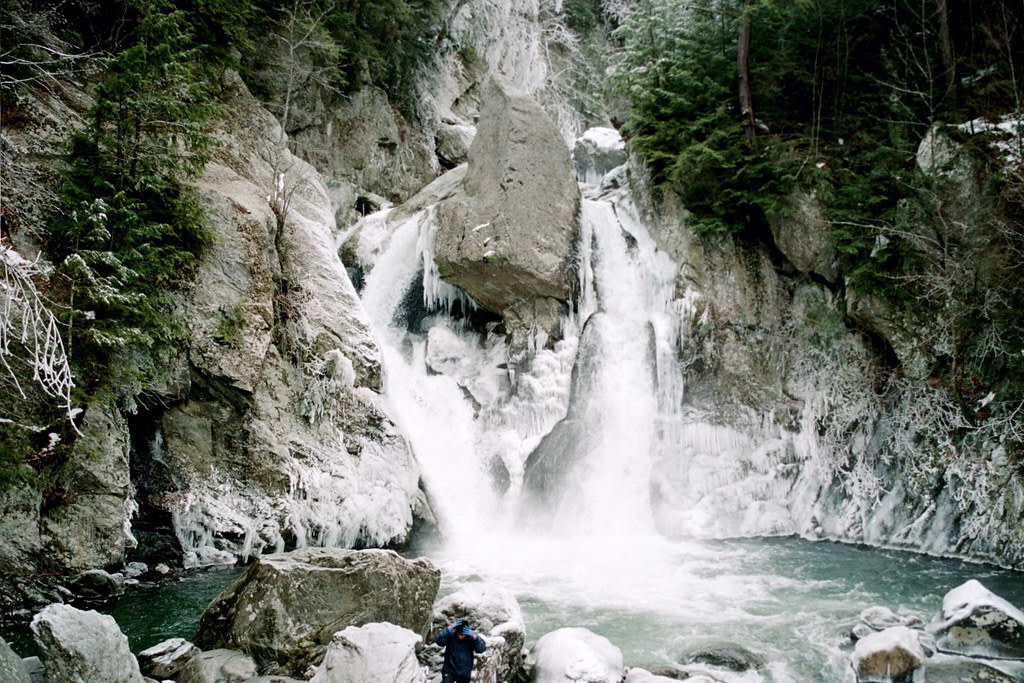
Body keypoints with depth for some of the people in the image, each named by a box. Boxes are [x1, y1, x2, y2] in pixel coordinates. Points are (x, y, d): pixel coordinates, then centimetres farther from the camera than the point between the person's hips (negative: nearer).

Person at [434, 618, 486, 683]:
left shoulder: (471, 638, -9)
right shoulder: (451, 636, -12)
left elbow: (482, 648, -21)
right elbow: (438, 640, -26)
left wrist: (473, 636, -35)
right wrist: (450, 628, -35)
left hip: (465, 673, 2)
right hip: (450, 670, -2)